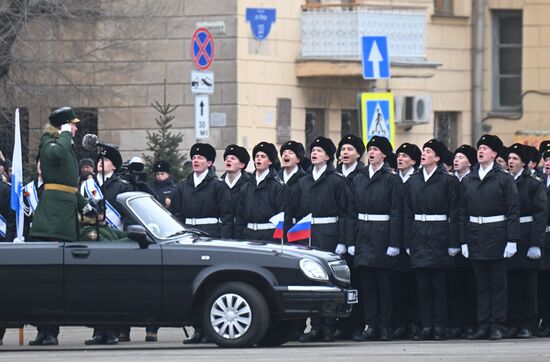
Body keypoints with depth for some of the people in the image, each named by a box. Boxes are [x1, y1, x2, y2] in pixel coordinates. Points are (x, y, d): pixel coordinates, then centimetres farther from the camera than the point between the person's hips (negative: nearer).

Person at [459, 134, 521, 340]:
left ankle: (497, 327, 4)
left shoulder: (504, 179, -2)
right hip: (475, 236, 4)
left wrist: (512, 241, -11)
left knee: (498, 284, 1)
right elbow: (463, 213, 10)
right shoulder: (467, 181, 9)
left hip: (497, 236, -4)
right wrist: (463, 241, 4)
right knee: (481, 284, 6)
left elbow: (513, 211, -5)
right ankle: (483, 326, 9)